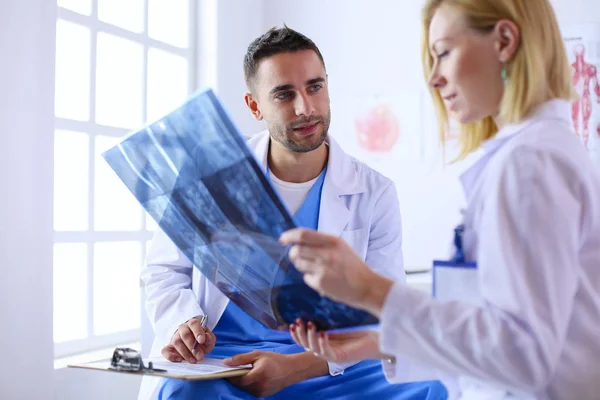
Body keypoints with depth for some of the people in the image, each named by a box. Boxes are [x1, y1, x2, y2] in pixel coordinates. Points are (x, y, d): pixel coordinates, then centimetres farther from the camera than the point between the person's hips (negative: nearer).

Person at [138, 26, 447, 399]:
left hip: (325, 365, 2)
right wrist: (183, 323, -14)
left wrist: (295, 367, -21)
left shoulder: (374, 194, -1)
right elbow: (164, 271, 10)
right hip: (216, 361, -1)